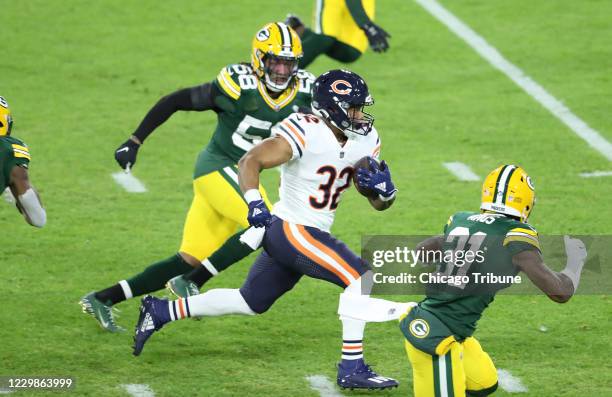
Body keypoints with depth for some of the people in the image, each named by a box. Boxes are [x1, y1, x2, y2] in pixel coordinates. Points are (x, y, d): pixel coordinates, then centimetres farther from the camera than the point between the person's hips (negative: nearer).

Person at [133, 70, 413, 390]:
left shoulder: (365, 141, 4)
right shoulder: (305, 132, -20)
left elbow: (381, 204, 10)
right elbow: (250, 161, -25)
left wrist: (382, 186, -13)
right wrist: (254, 201, -40)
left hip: (311, 233, 9)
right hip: (289, 230, -9)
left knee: (250, 303, 19)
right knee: (359, 277, -19)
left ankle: (160, 312, 29)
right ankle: (351, 368, -13)